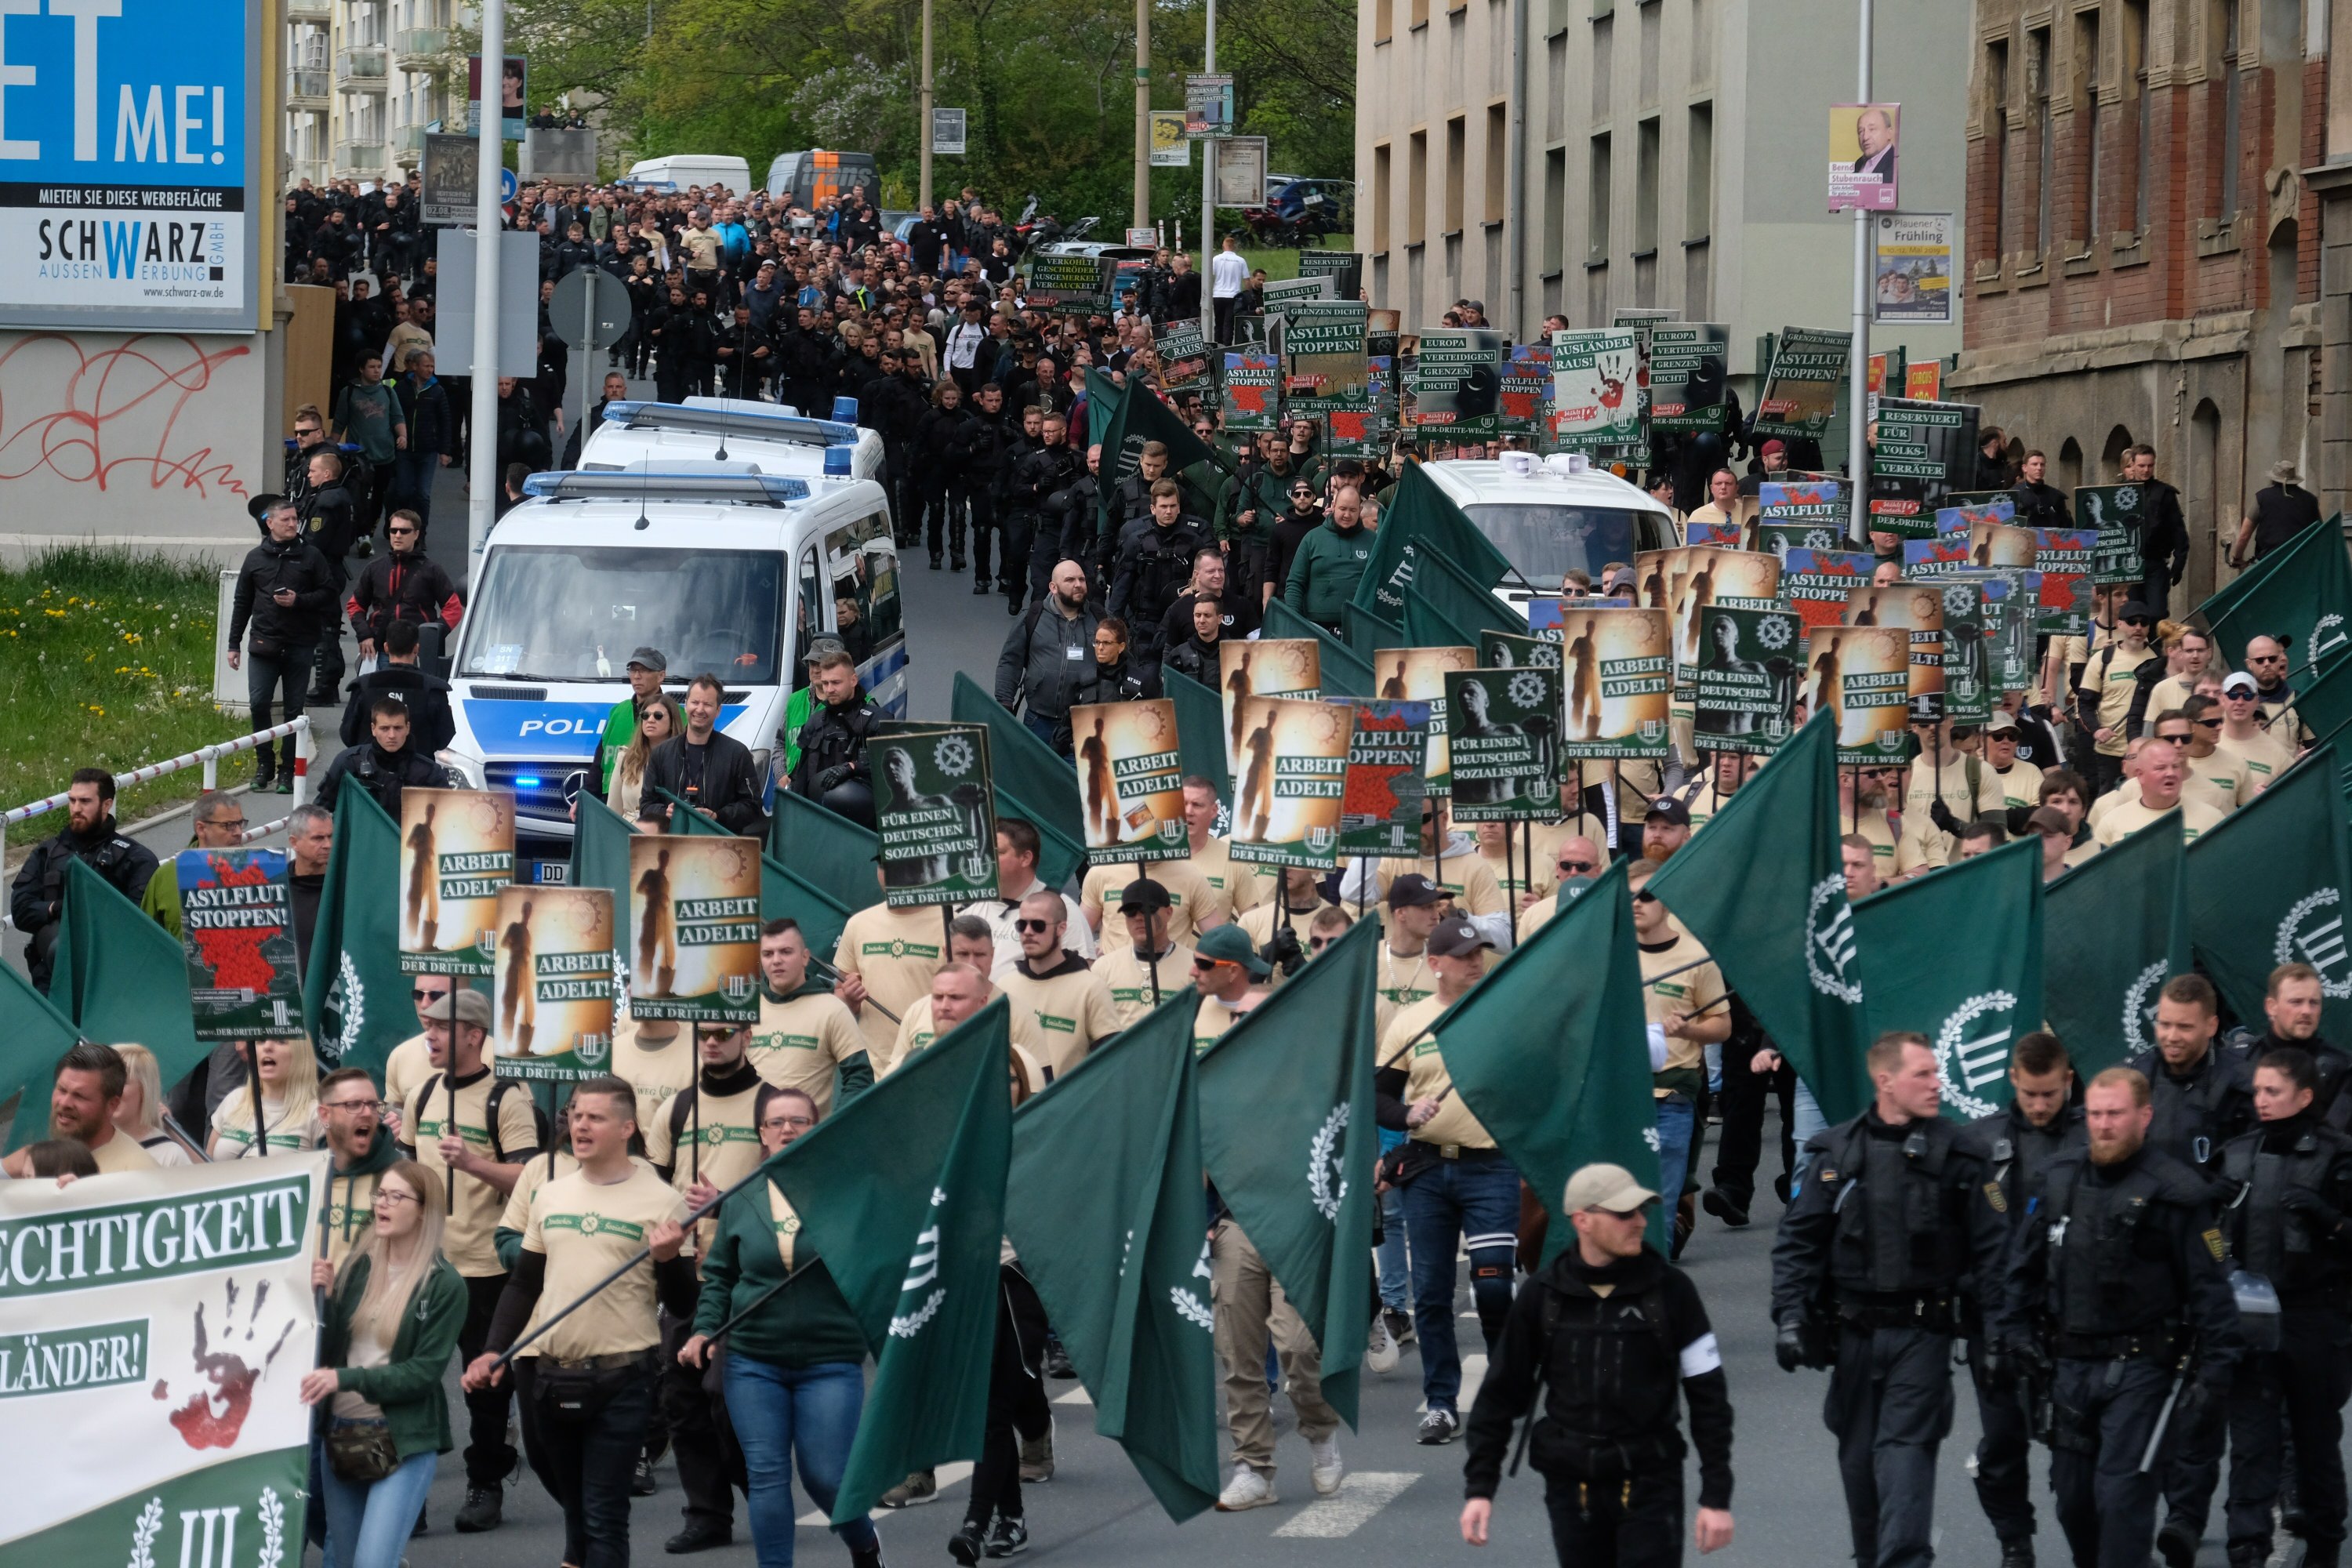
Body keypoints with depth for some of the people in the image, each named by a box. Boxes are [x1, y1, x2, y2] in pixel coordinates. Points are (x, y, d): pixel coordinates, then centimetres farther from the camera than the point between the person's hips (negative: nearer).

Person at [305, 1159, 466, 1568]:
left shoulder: (444, 1286, -7)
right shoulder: (355, 1267, 6)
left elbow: (425, 1371, -13)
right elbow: (327, 1350, 6)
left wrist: (346, 1379, -22)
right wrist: (323, 1298, -11)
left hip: (404, 1442, -6)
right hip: (340, 1436, 6)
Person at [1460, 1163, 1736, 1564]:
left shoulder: (1670, 1290, -3)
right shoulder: (1543, 1297, 0)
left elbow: (1708, 1397, 0)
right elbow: (1501, 1393, 7)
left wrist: (1716, 1497, -3)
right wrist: (1479, 1487, 3)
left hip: (1650, 1485, -2)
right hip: (1570, 1484, 2)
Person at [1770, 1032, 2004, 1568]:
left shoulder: (1954, 1153, -1)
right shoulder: (1835, 1153, 3)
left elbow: (1989, 1244, 0)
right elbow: (1798, 1241, 6)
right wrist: (1791, 1316, -3)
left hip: (1923, 1332, -3)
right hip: (1854, 1331, 3)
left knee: (1906, 1449, -13)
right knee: (1858, 1458, 11)